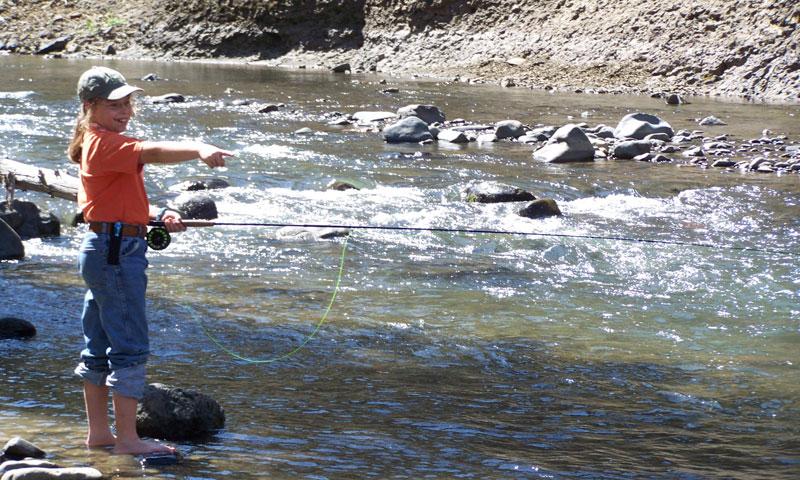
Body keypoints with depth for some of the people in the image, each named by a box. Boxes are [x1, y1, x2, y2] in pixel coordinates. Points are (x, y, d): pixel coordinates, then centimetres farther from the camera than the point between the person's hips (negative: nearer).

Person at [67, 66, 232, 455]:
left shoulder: (95, 144, 17)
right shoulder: (105, 143, -15)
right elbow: (153, 152, -33)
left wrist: (157, 215, 4)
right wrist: (200, 150, -48)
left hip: (102, 248, 11)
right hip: (117, 249, -11)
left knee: (99, 345, 15)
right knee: (129, 346, -8)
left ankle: (98, 431, 23)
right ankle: (126, 438, -6)